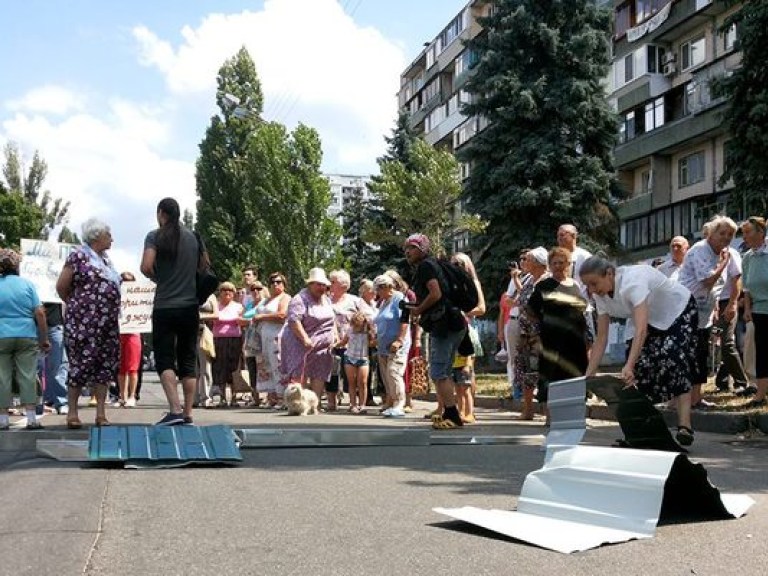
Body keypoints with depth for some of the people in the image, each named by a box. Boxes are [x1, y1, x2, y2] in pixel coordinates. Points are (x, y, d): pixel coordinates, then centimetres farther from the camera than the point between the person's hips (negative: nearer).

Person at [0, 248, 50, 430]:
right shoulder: (27, 284, 2)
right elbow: (40, 313, -2)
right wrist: (44, 339, 4)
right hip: (26, 336, 0)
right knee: (27, 377, 3)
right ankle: (31, 418, 1)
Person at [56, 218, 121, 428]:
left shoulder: (105, 259, 18)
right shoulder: (78, 257, -4)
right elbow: (61, 286, -2)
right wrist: (75, 305, 8)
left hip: (108, 323, 7)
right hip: (84, 322, -7)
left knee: (106, 365, 5)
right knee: (82, 364, -5)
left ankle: (101, 413, 9)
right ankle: (72, 413, 3)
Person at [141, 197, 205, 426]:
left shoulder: (155, 237, -5)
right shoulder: (194, 237, 8)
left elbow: (146, 266, -15)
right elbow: (205, 266, 14)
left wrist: (158, 279, 3)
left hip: (165, 307, -4)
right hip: (191, 306, 4)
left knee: (164, 359, 0)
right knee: (188, 361, 8)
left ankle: (175, 410, -16)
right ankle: (188, 414, 7)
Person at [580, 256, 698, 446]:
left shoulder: (633, 281, -39)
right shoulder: (601, 295, -16)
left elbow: (641, 329, -50)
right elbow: (601, 339, -14)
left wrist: (628, 367, -61)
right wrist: (587, 377, -20)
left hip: (679, 312, -7)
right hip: (650, 319, 7)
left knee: (675, 361, -25)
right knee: (639, 366, -9)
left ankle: (684, 426, -28)